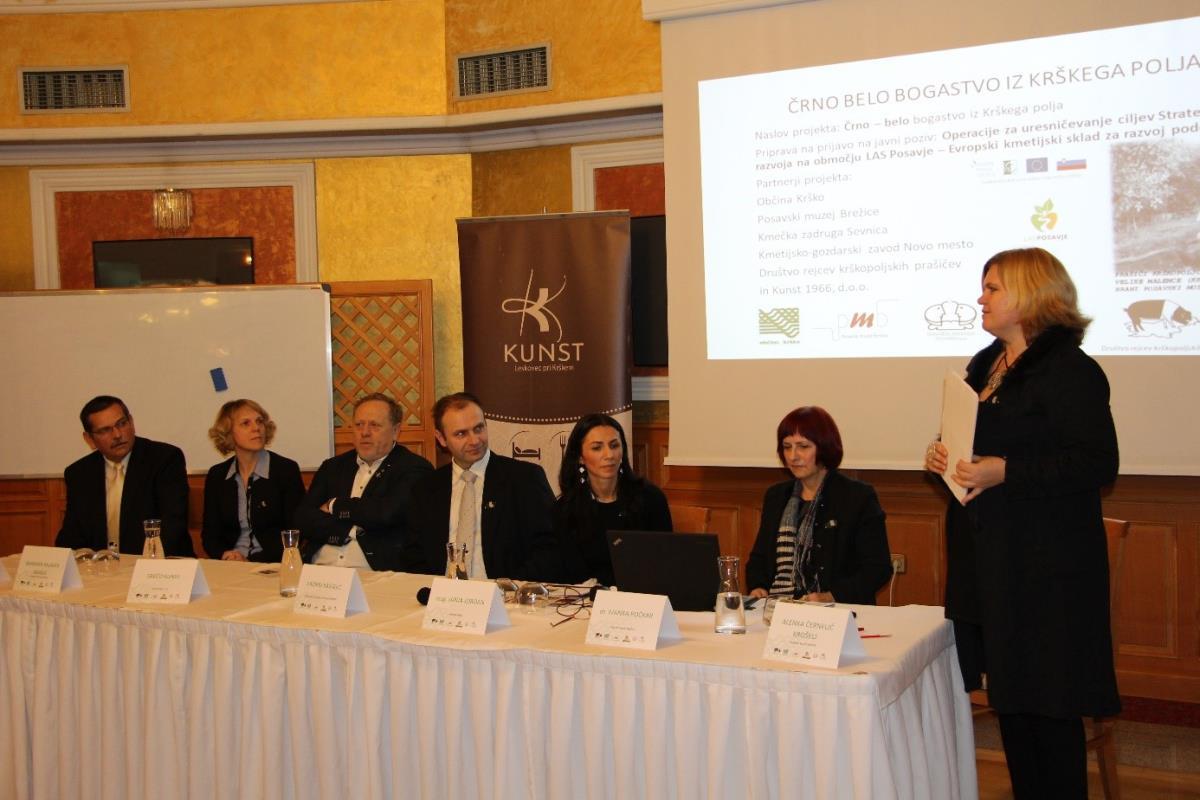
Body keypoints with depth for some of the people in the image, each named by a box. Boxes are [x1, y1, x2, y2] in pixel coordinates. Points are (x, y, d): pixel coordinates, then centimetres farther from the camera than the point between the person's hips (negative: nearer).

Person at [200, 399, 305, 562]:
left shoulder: (287, 470, -1)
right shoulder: (216, 476, 10)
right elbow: (209, 532, 13)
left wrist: (251, 561, -14)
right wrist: (224, 555, -9)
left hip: (273, 565, -2)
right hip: (229, 567, 3)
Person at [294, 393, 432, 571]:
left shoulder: (414, 468, 4)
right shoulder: (332, 467, 19)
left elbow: (388, 512, -12)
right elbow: (302, 518, 9)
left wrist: (335, 506, 3)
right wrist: (350, 530, -6)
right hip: (318, 570, 4)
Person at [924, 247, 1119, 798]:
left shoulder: (1069, 370, -12)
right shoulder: (985, 365, 14)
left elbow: (1097, 464, -18)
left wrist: (1004, 471, -24)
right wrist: (942, 455, 5)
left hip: (1046, 562, -8)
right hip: (988, 556, 8)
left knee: (1049, 700, -1)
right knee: (1008, 691, 14)